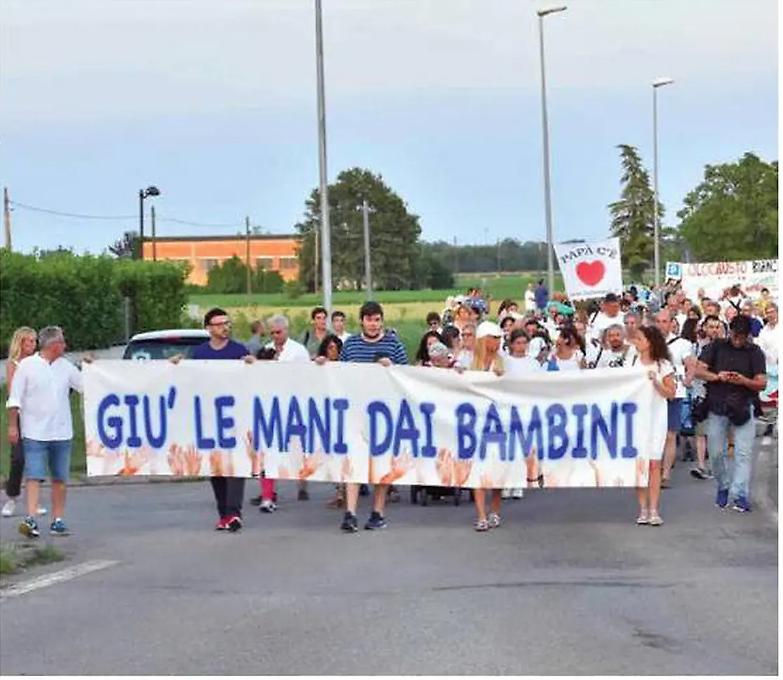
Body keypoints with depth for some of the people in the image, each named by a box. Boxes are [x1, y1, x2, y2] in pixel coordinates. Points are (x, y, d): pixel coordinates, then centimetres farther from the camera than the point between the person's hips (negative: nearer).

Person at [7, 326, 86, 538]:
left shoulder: (66, 367, 9)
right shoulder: (26, 366, -3)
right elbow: (15, 399, -2)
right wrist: (12, 426, -6)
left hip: (62, 432, 4)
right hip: (35, 433, -4)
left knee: (60, 479, 6)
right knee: (34, 476, -12)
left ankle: (58, 520, 12)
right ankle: (31, 519, -17)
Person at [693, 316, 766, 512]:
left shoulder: (755, 352, 2)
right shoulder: (716, 347, 5)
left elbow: (762, 384, -2)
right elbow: (698, 370, 0)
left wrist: (744, 381, -21)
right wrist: (716, 376, -18)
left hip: (743, 409, -1)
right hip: (717, 407, 1)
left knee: (743, 453, -8)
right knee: (716, 452, 7)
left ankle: (740, 496, -8)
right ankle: (723, 487, 28)